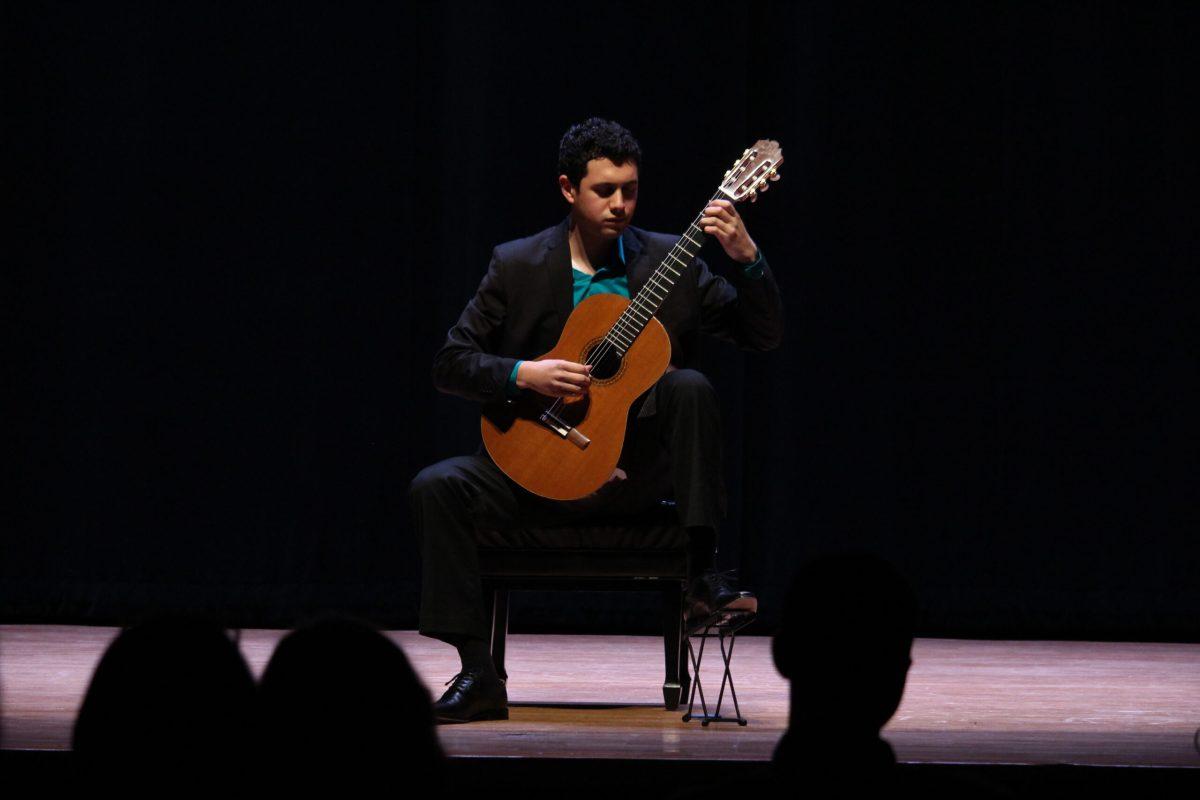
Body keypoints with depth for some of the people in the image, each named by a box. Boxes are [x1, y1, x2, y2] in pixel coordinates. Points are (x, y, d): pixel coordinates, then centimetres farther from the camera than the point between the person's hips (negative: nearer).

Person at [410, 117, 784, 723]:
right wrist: (522, 375, -16)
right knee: (435, 487, -22)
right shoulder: (518, 266, 3)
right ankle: (479, 676, -17)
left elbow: (764, 335, 3)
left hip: (638, 470, -1)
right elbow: (450, 363, 2)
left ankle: (699, 575, -25)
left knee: (689, 387, -28)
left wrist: (746, 258, -14)